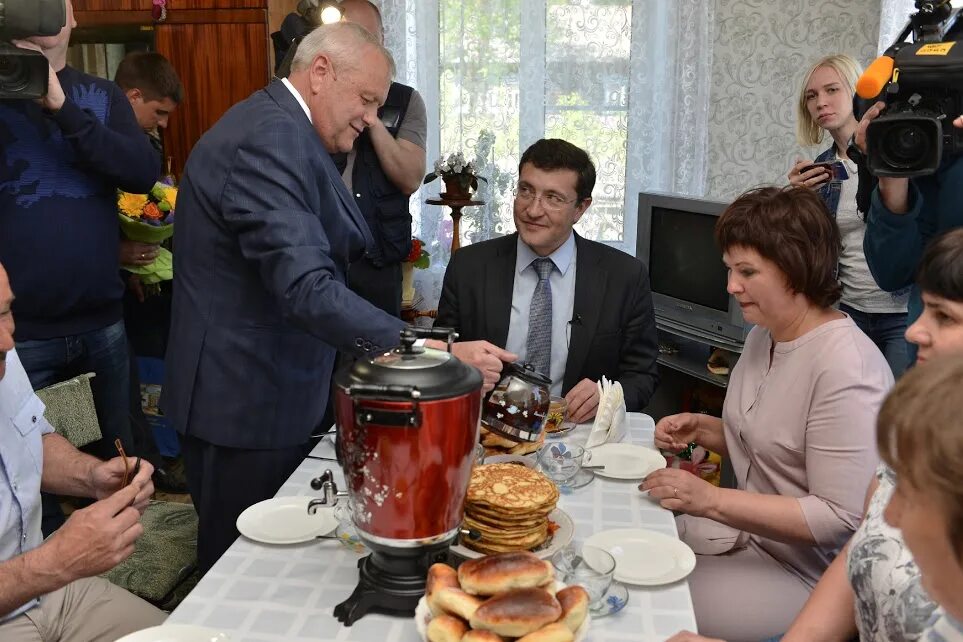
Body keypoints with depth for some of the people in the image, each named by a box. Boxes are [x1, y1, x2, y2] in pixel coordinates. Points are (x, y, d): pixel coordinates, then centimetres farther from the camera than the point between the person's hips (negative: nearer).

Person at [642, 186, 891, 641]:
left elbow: (841, 519, -26)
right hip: (747, 530, 8)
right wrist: (704, 430, -2)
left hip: (801, 571, -8)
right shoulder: (764, 335, 4)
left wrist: (712, 500, -28)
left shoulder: (847, 368, -25)